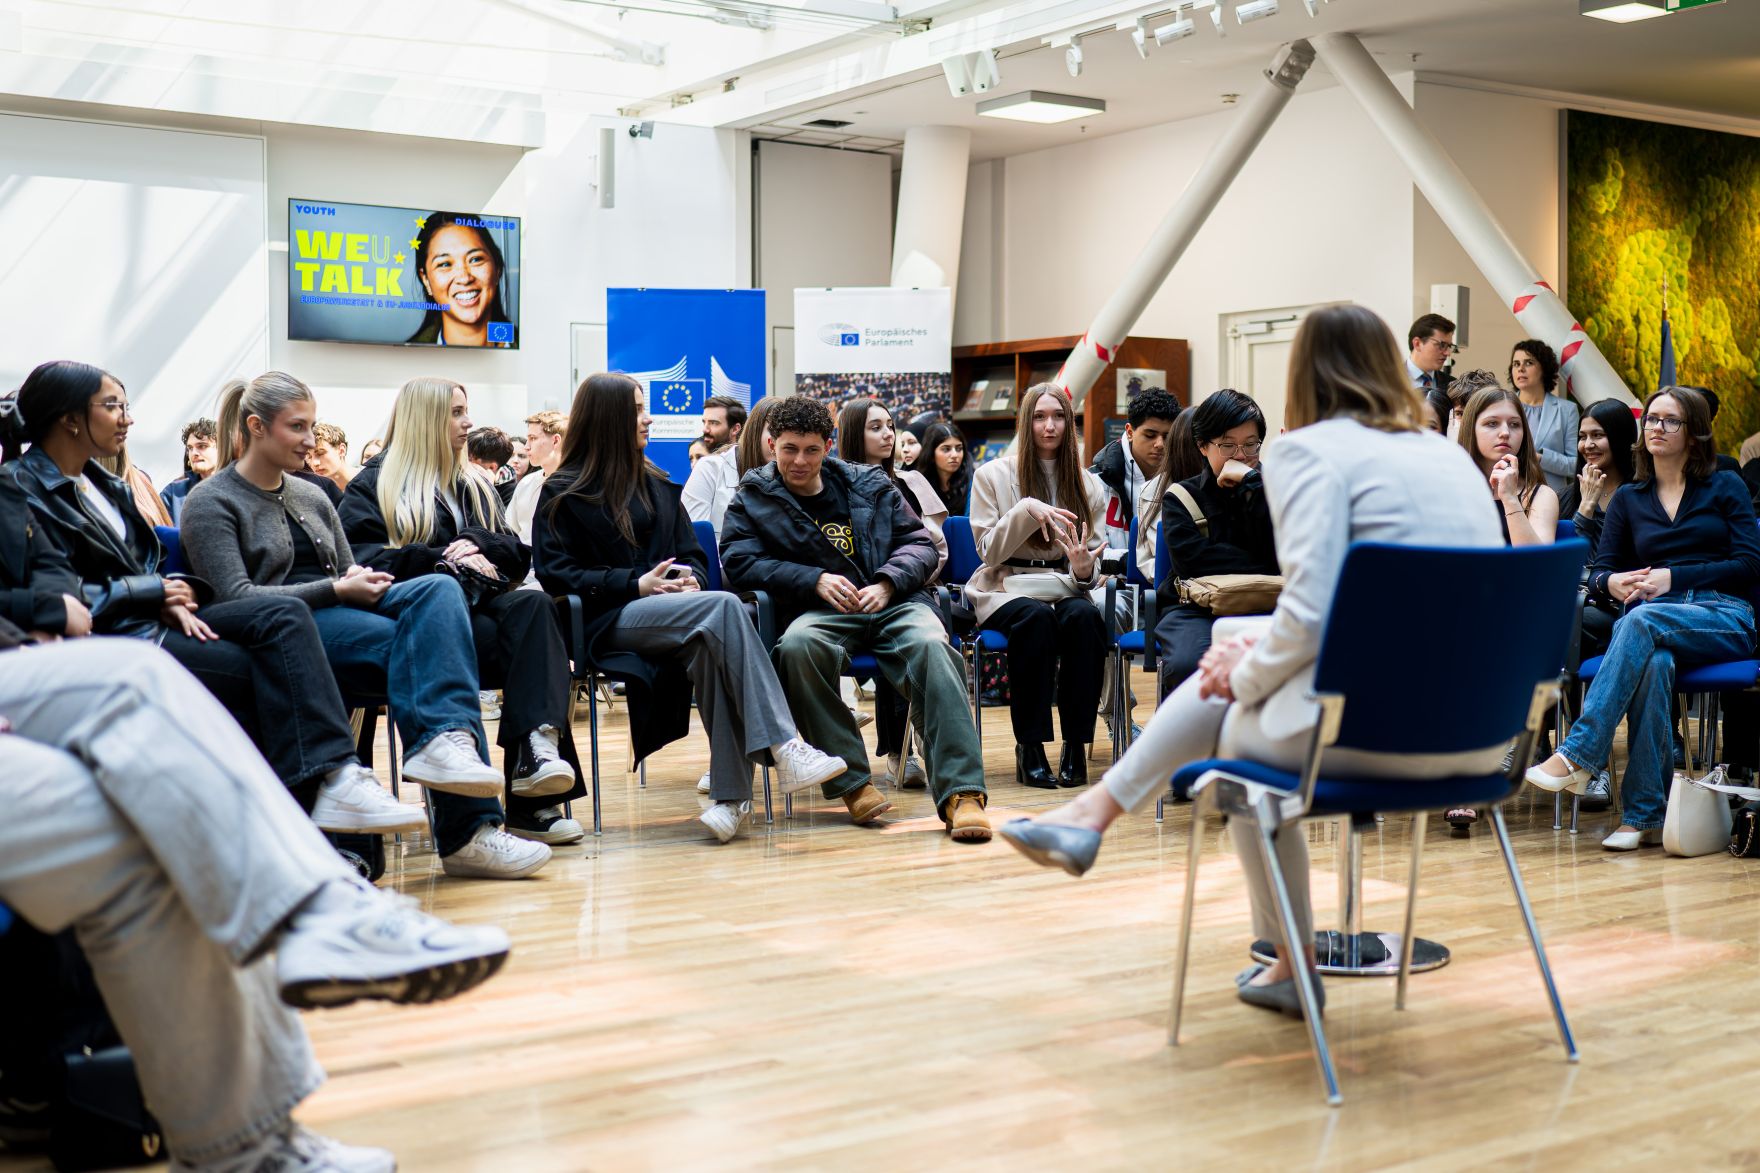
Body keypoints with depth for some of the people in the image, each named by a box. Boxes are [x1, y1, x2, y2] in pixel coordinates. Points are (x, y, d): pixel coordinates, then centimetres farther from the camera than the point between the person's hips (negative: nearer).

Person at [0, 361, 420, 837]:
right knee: (258, 669, -24)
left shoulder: (102, 483, 23)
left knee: (282, 616, -18)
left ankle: (332, 776, -32)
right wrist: (158, 592, -7)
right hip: (107, 638, -7)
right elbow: (59, 595, -14)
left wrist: (176, 595, -3)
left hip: (151, 620, 7)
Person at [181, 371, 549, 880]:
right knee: (421, 645, -30)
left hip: (337, 613, 6)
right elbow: (234, 595, -11)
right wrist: (335, 591, -15)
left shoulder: (312, 497, 25)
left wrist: (361, 579, -4)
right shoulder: (211, 503, 3)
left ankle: (446, 739, -41)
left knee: (439, 587, -25)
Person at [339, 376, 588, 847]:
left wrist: (476, 544, -2)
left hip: (477, 603, 5)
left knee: (533, 606, -33)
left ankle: (538, 746, -50)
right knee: (526, 647, -33)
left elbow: (518, 556, 20)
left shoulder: (473, 486, 31)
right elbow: (363, 558, -4)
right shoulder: (373, 486, 14)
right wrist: (446, 560, -11)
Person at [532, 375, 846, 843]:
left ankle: (730, 794, -41)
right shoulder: (563, 494, 7)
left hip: (668, 609, 4)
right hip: (608, 622, -4)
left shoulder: (656, 486, 25)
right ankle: (783, 747, -41)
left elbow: (693, 554, 21)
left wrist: (690, 577, -5)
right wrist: (636, 584, -13)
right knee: (723, 607, -33)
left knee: (710, 648, -35)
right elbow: (554, 574, -2)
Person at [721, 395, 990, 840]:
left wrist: (887, 583, -5)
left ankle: (960, 793, -40)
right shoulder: (753, 499, 17)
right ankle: (850, 781, -30)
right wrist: (816, 580, -9)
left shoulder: (871, 484, 21)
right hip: (818, 610, -1)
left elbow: (921, 545, 17)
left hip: (892, 603, 1)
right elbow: (739, 562, 2)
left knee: (931, 644, -34)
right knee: (798, 645, -38)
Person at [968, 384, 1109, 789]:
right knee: (1035, 617, -37)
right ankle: (1029, 747, -28)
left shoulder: (1088, 484, 14)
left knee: (1084, 616, -34)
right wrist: (1026, 510, -17)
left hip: (1066, 587, 2)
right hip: (1007, 587, -2)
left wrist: (1085, 569, -14)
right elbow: (989, 551, -2)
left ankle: (1076, 744, -27)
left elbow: (1094, 561, 11)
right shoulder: (993, 476, 5)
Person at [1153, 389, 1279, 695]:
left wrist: (1251, 483, -7)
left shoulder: (1264, 490, 12)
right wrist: (1260, 567, -9)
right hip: (1194, 608, -1)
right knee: (1188, 665, -35)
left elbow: (1283, 555, -6)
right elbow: (1190, 558, -9)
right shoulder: (1181, 496, 8)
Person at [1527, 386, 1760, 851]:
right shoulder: (1627, 498, 21)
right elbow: (1598, 571, 13)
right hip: (1653, 628, 2)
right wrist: (1613, 582, -13)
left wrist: (1672, 577, -10)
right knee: (1653, 662, -37)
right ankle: (1645, 813, -40)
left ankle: (1577, 755, -43)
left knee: (1642, 620, -36)